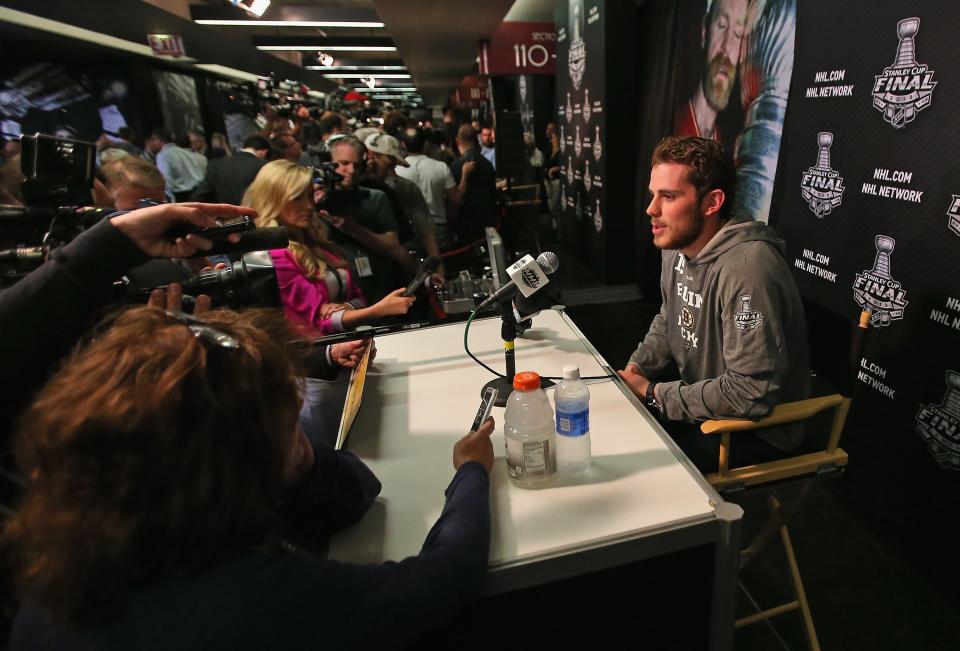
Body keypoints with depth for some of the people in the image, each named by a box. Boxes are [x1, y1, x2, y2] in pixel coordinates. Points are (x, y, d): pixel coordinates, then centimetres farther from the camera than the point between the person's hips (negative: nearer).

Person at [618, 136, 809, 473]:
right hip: (698, 402, 8)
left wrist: (653, 393, -21)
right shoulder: (677, 247, 0)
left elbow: (751, 393, -30)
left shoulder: (746, 269, -30)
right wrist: (636, 369, -2)